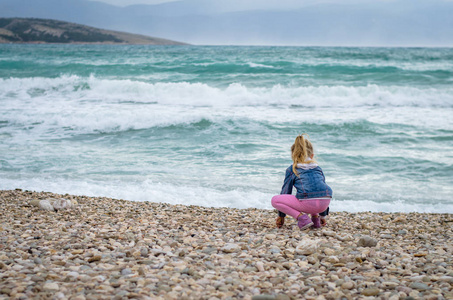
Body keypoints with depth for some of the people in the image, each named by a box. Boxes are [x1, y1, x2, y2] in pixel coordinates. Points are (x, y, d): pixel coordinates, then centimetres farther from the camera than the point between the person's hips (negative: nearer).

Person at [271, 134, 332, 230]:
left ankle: (302, 218, -6)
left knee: (274, 200, 9)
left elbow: (285, 192, 20)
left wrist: (281, 215, 32)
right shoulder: (318, 168, 27)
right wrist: (323, 215, 45)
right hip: (325, 203, 6)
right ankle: (315, 218, 19)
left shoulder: (291, 169, 15)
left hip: (309, 203, -6)